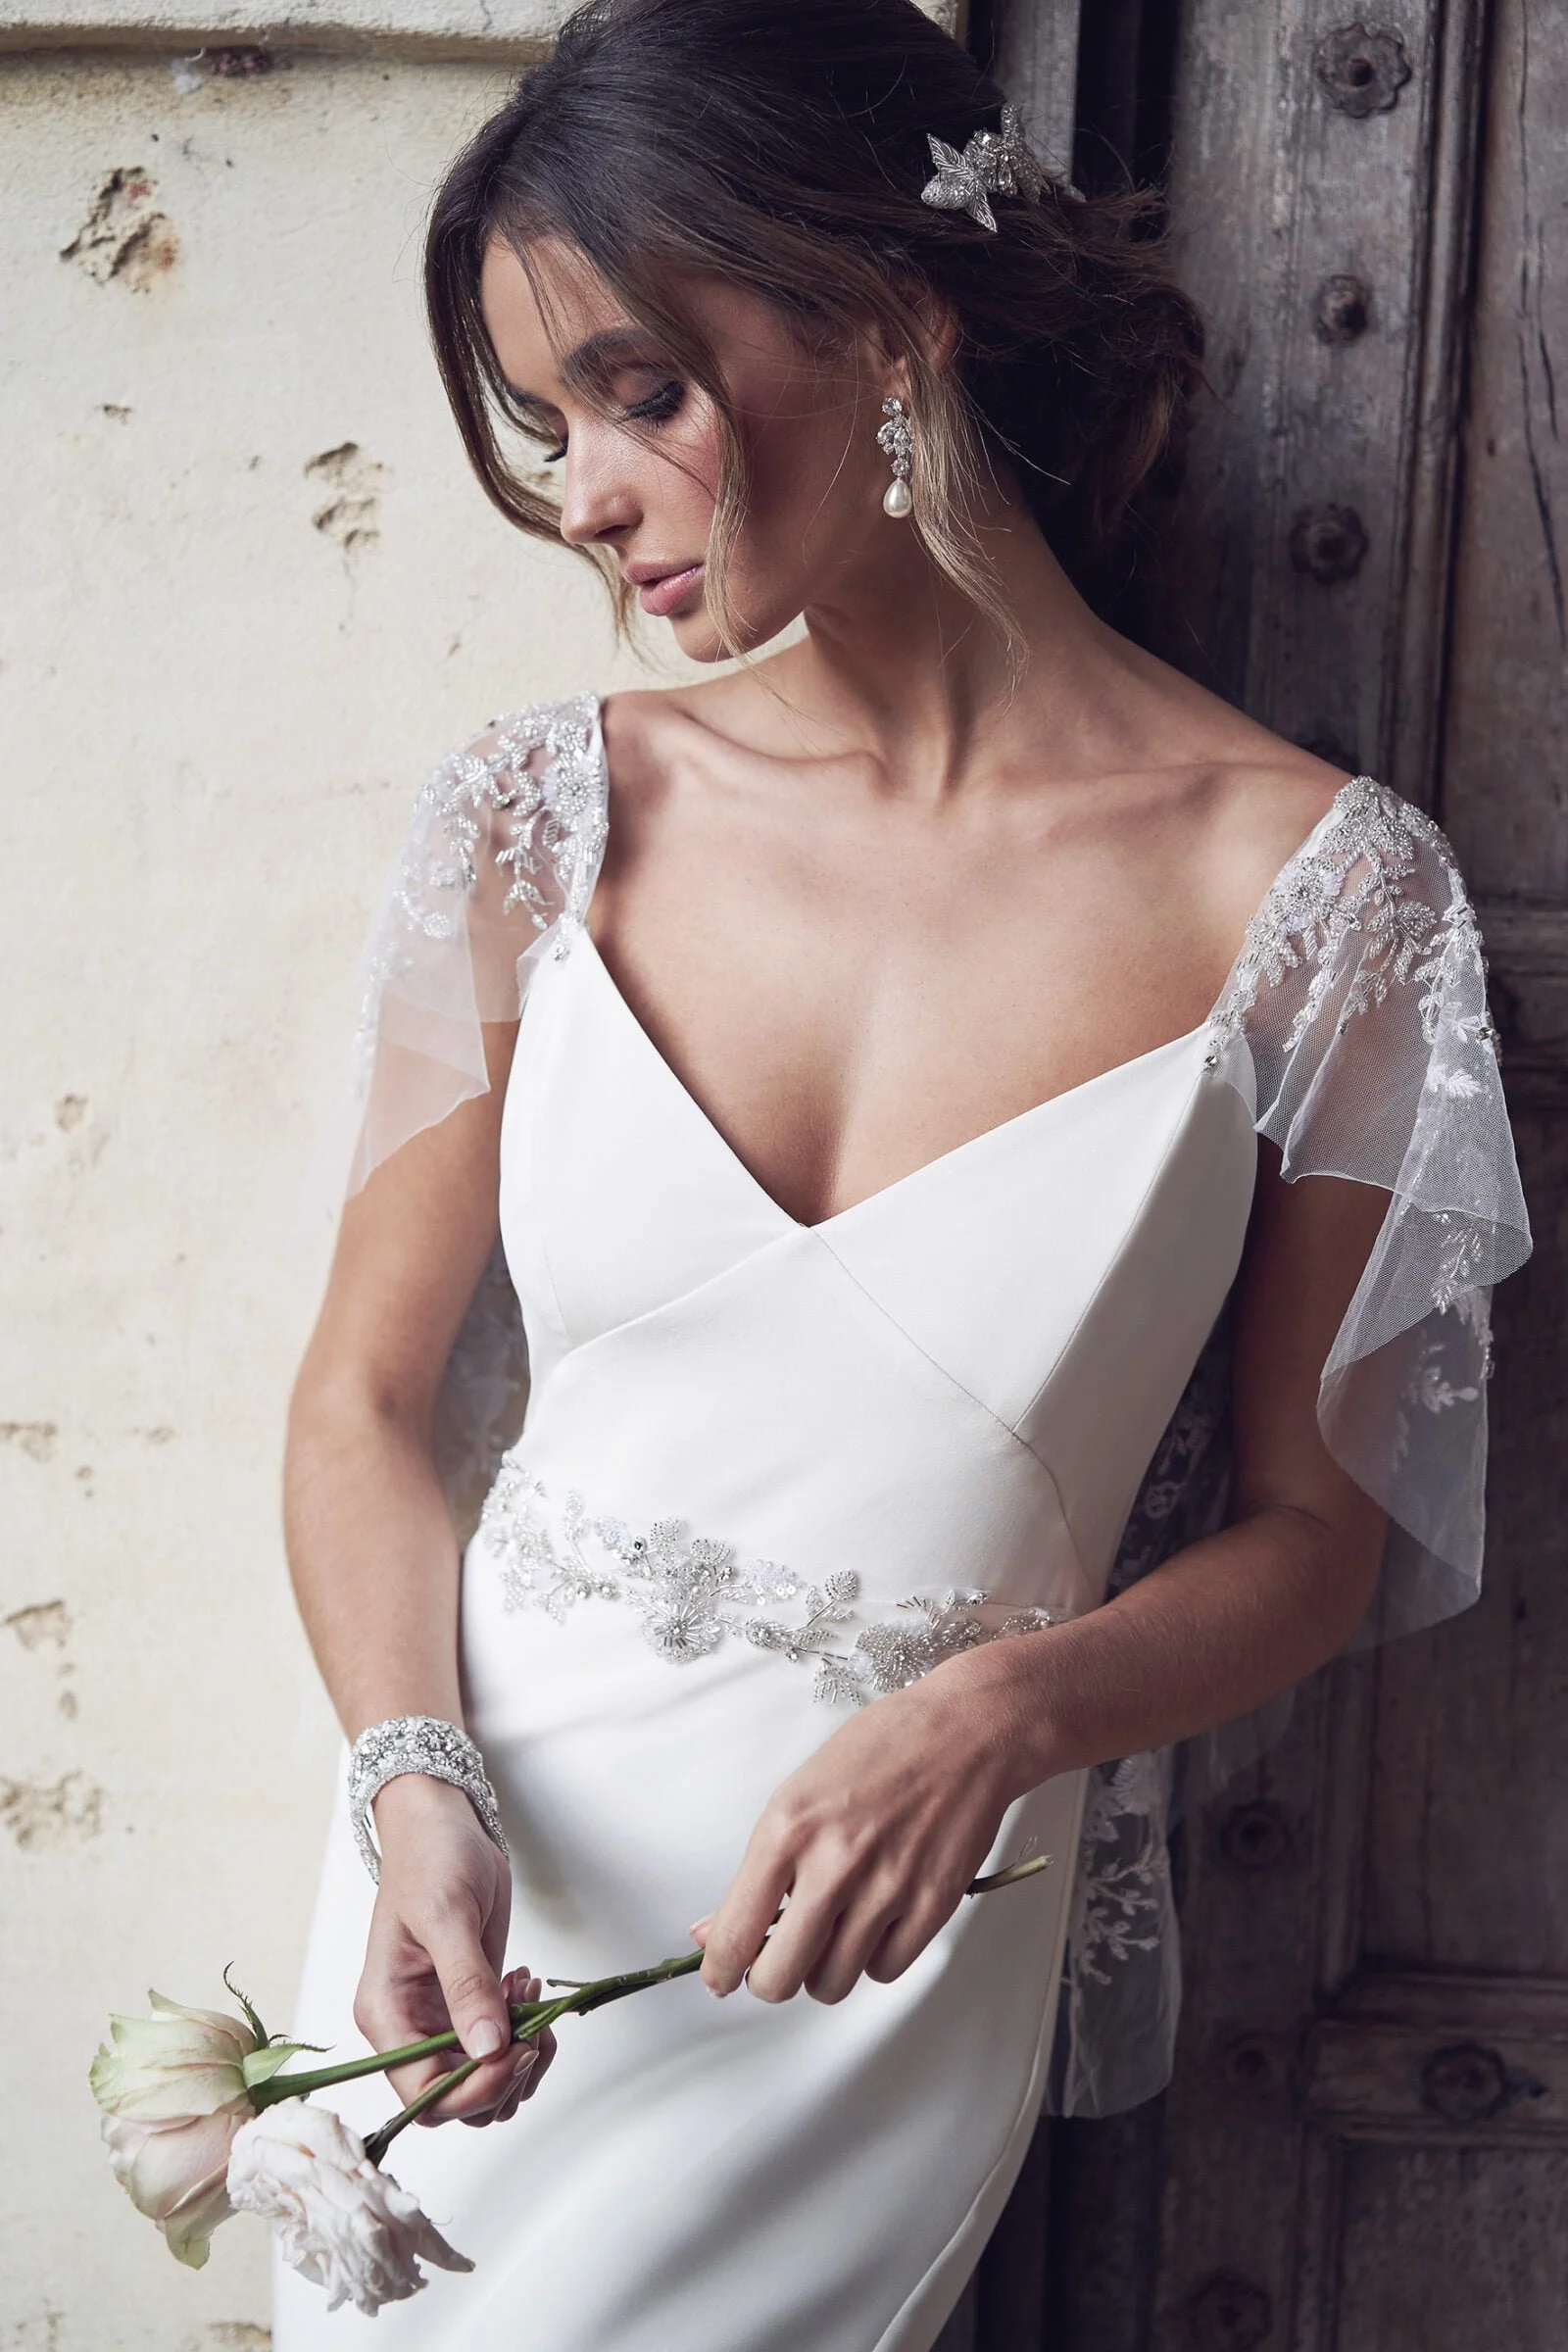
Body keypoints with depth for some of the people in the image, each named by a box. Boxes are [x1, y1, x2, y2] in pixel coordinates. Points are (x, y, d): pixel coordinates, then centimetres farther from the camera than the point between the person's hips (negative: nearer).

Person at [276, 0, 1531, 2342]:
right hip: (476, 1869, 3)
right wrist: (420, 1786, -15)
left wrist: (1003, 1710, -20)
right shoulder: (549, 811, -3)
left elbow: (1311, 1530, -2)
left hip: (886, 1958, -2)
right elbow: (368, 1397, 2)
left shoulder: (1316, 887, -9)